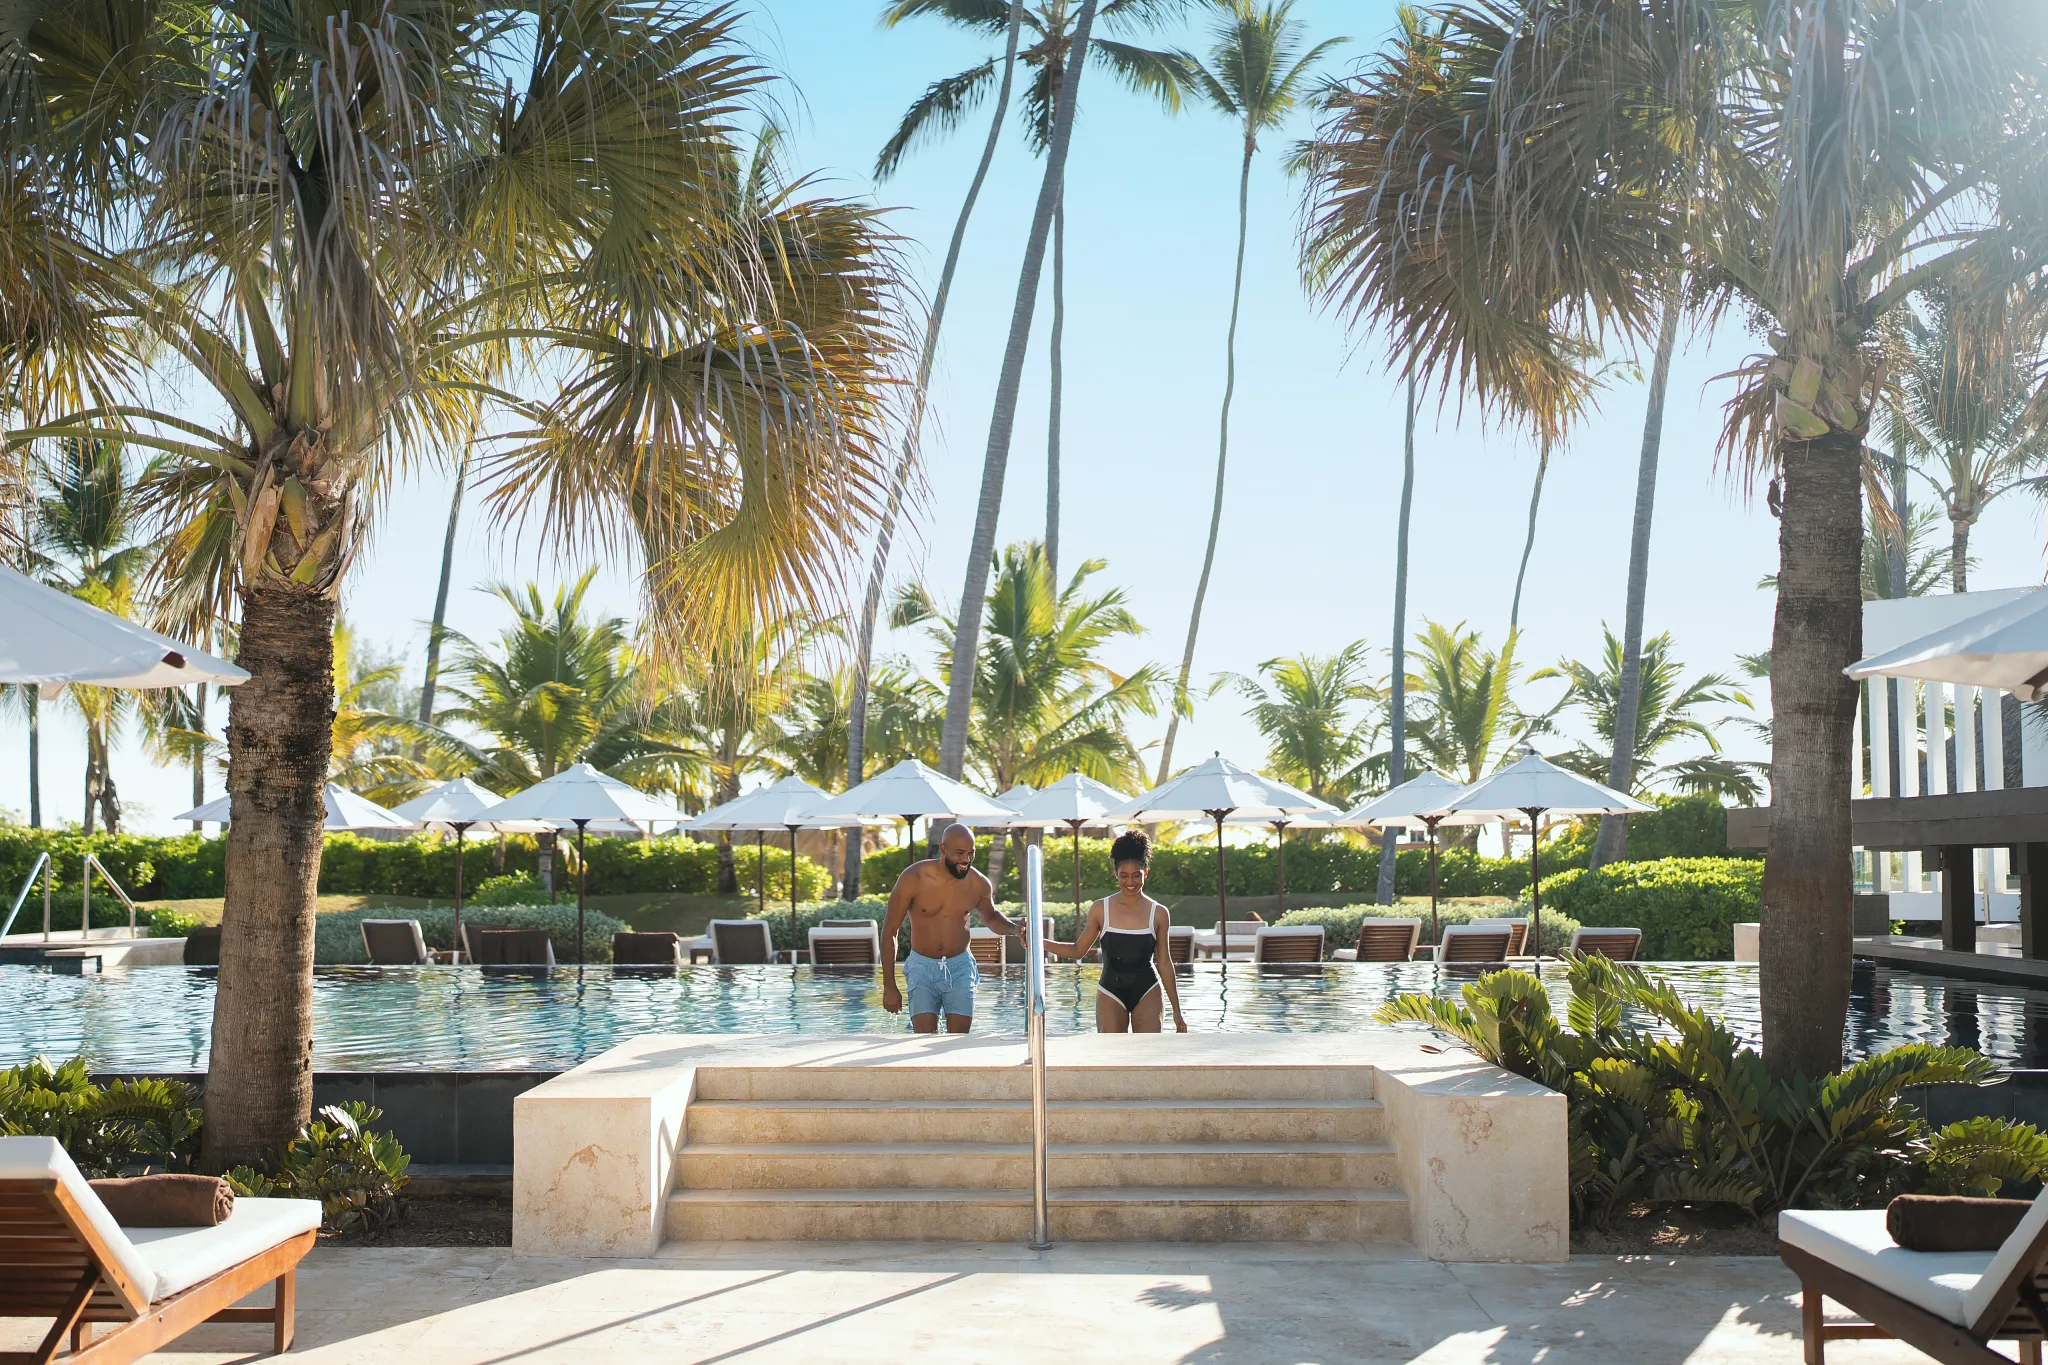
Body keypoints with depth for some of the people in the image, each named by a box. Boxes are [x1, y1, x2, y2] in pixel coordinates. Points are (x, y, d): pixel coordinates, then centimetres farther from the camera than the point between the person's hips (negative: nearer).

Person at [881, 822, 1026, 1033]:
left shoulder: (979, 884, -4)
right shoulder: (914, 878, -14)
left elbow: (990, 917, 20)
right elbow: (889, 930, -6)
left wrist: (1014, 929, -3)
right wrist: (889, 987, -7)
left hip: (960, 968, 2)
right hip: (922, 967, -2)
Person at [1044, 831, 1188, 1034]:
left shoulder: (1158, 913, 1)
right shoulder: (1100, 910, 0)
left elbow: (1164, 963, 7)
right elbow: (1078, 950, 7)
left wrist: (1177, 1011, 8)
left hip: (1148, 993, 0)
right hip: (1111, 994, 0)